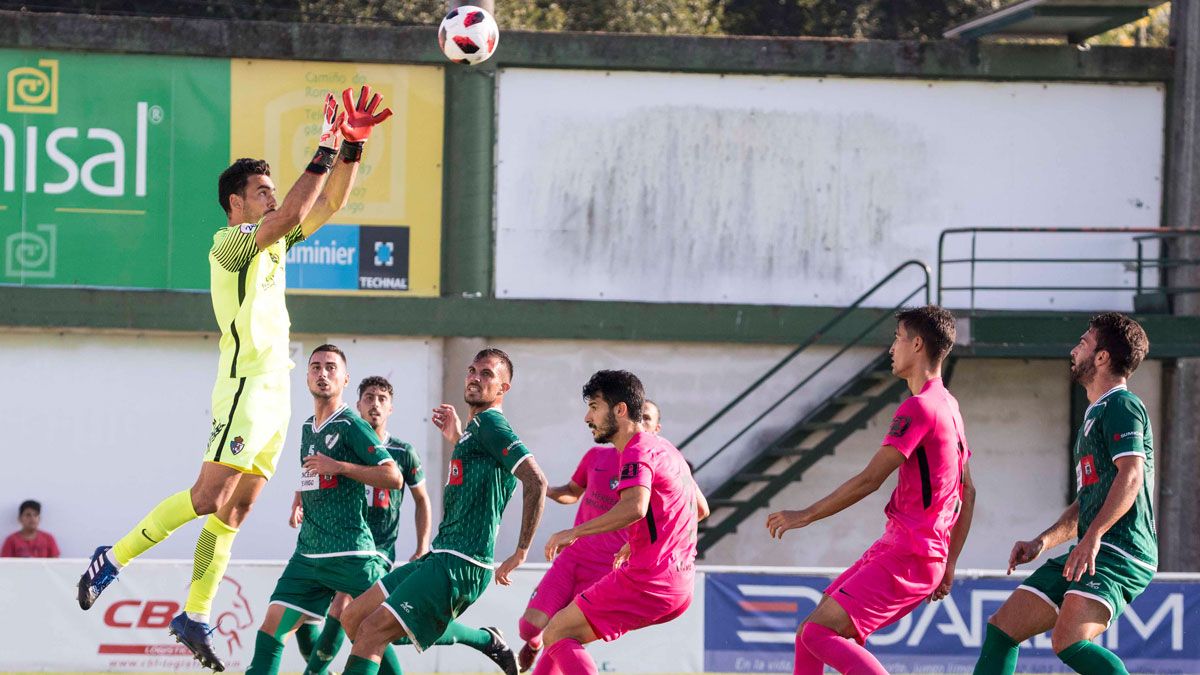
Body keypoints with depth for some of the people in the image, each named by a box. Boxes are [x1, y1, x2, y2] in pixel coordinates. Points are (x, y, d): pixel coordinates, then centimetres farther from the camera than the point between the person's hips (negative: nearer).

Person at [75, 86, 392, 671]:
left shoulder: (273, 243, 17)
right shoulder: (229, 243, -8)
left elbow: (327, 205, 18)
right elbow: (292, 214, -22)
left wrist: (352, 146, 5)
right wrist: (323, 152, -19)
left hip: (275, 394, 8)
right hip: (246, 387, -8)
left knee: (234, 510, 5)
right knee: (209, 497, -15)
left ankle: (195, 617, 4)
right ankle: (113, 560, -5)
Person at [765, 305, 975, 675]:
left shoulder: (918, 408, -14)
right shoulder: (949, 406, 18)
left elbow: (870, 479, -16)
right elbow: (967, 494, 22)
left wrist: (805, 516, -8)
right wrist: (949, 564, 25)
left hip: (906, 557, -10)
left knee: (819, 633, -20)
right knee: (810, 631, 12)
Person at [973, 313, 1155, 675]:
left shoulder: (1121, 406, -6)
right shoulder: (1096, 414, 26)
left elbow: (1131, 476, -21)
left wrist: (1092, 537, -30)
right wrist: (1042, 542, 21)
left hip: (1120, 553, -10)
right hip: (1092, 553, 10)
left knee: (1069, 641, -30)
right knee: (1001, 628, 7)